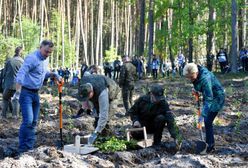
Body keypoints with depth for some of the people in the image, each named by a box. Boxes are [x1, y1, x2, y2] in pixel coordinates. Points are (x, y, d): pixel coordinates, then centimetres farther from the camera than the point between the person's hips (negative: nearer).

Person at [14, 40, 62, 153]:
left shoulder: (45, 60, 12)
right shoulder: (32, 58, -17)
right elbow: (21, 74, -25)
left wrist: (54, 75, 8)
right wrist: (18, 91, -35)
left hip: (35, 93, 9)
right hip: (26, 93, -9)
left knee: (34, 121, 11)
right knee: (28, 120, -15)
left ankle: (30, 147, 19)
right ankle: (23, 149, -8)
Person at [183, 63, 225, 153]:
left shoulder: (205, 79, -36)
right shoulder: (196, 73, -11)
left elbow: (209, 98, -37)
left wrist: (203, 115, -39)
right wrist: (196, 89, 1)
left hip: (216, 98, -9)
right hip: (209, 95, 9)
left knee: (207, 122, -10)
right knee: (207, 121, 12)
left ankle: (209, 146, 0)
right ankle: (211, 143, 23)